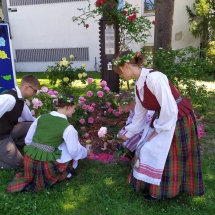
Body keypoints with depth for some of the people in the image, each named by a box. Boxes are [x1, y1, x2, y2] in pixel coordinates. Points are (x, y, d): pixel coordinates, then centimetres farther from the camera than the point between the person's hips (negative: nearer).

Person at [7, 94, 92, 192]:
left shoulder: (41, 117, 5)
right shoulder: (68, 127, -10)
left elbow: (28, 140, 13)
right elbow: (75, 151, -3)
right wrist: (86, 152, 18)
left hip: (29, 160, 5)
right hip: (46, 164, -4)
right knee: (72, 154, 17)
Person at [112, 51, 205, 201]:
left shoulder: (154, 78, -28)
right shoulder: (138, 85, 0)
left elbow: (170, 109, -26)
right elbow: (139, 114, 10)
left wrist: (158, 130, -14)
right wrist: (128, 134, 18)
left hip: (178, 120, -8)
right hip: (163, 119, 8)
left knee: (156, 151, -1)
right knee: (147, 149, 12)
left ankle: (158, 191, 23)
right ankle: (151, 185, 33)